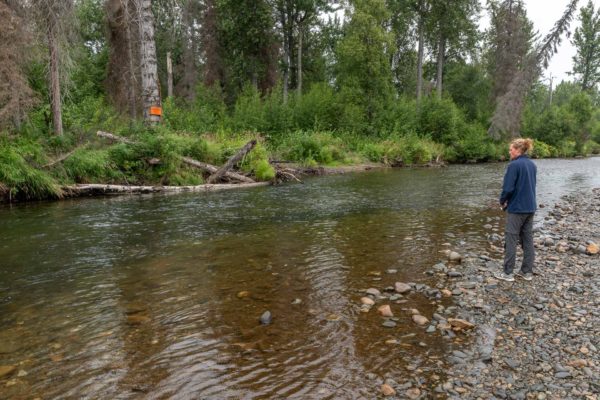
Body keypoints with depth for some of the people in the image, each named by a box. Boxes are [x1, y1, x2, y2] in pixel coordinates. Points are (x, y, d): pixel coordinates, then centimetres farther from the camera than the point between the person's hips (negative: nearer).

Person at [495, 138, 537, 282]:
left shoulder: (514, 165, -17)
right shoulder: (532, 165, 9)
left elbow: (508, 188, -20)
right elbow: (530, 186, 16)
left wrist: (502, 201, -1)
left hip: (516, 208, -8)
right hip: (530, 207, 8)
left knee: (511, 239, 0)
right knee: (528, 239, 12)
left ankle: (508, 273, 6)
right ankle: (527, 271, 18)